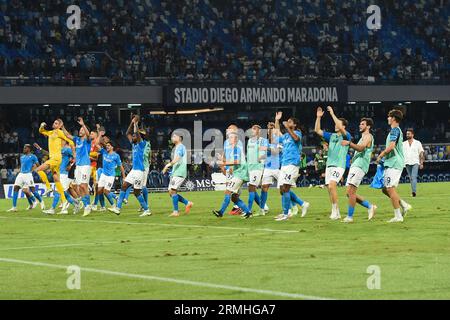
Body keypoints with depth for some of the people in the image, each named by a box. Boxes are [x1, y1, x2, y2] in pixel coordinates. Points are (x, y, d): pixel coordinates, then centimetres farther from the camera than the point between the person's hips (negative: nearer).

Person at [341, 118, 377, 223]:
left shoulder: (368, 136, -4)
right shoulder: (363, 137, 28)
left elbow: (361, 148, -23)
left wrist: (349, 143, -36)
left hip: (359, 167, -10)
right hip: (354, 166, 10)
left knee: (351, 191, -15)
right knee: (349, 193, 6)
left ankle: (349, 217, -13)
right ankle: (370, 206, 13)